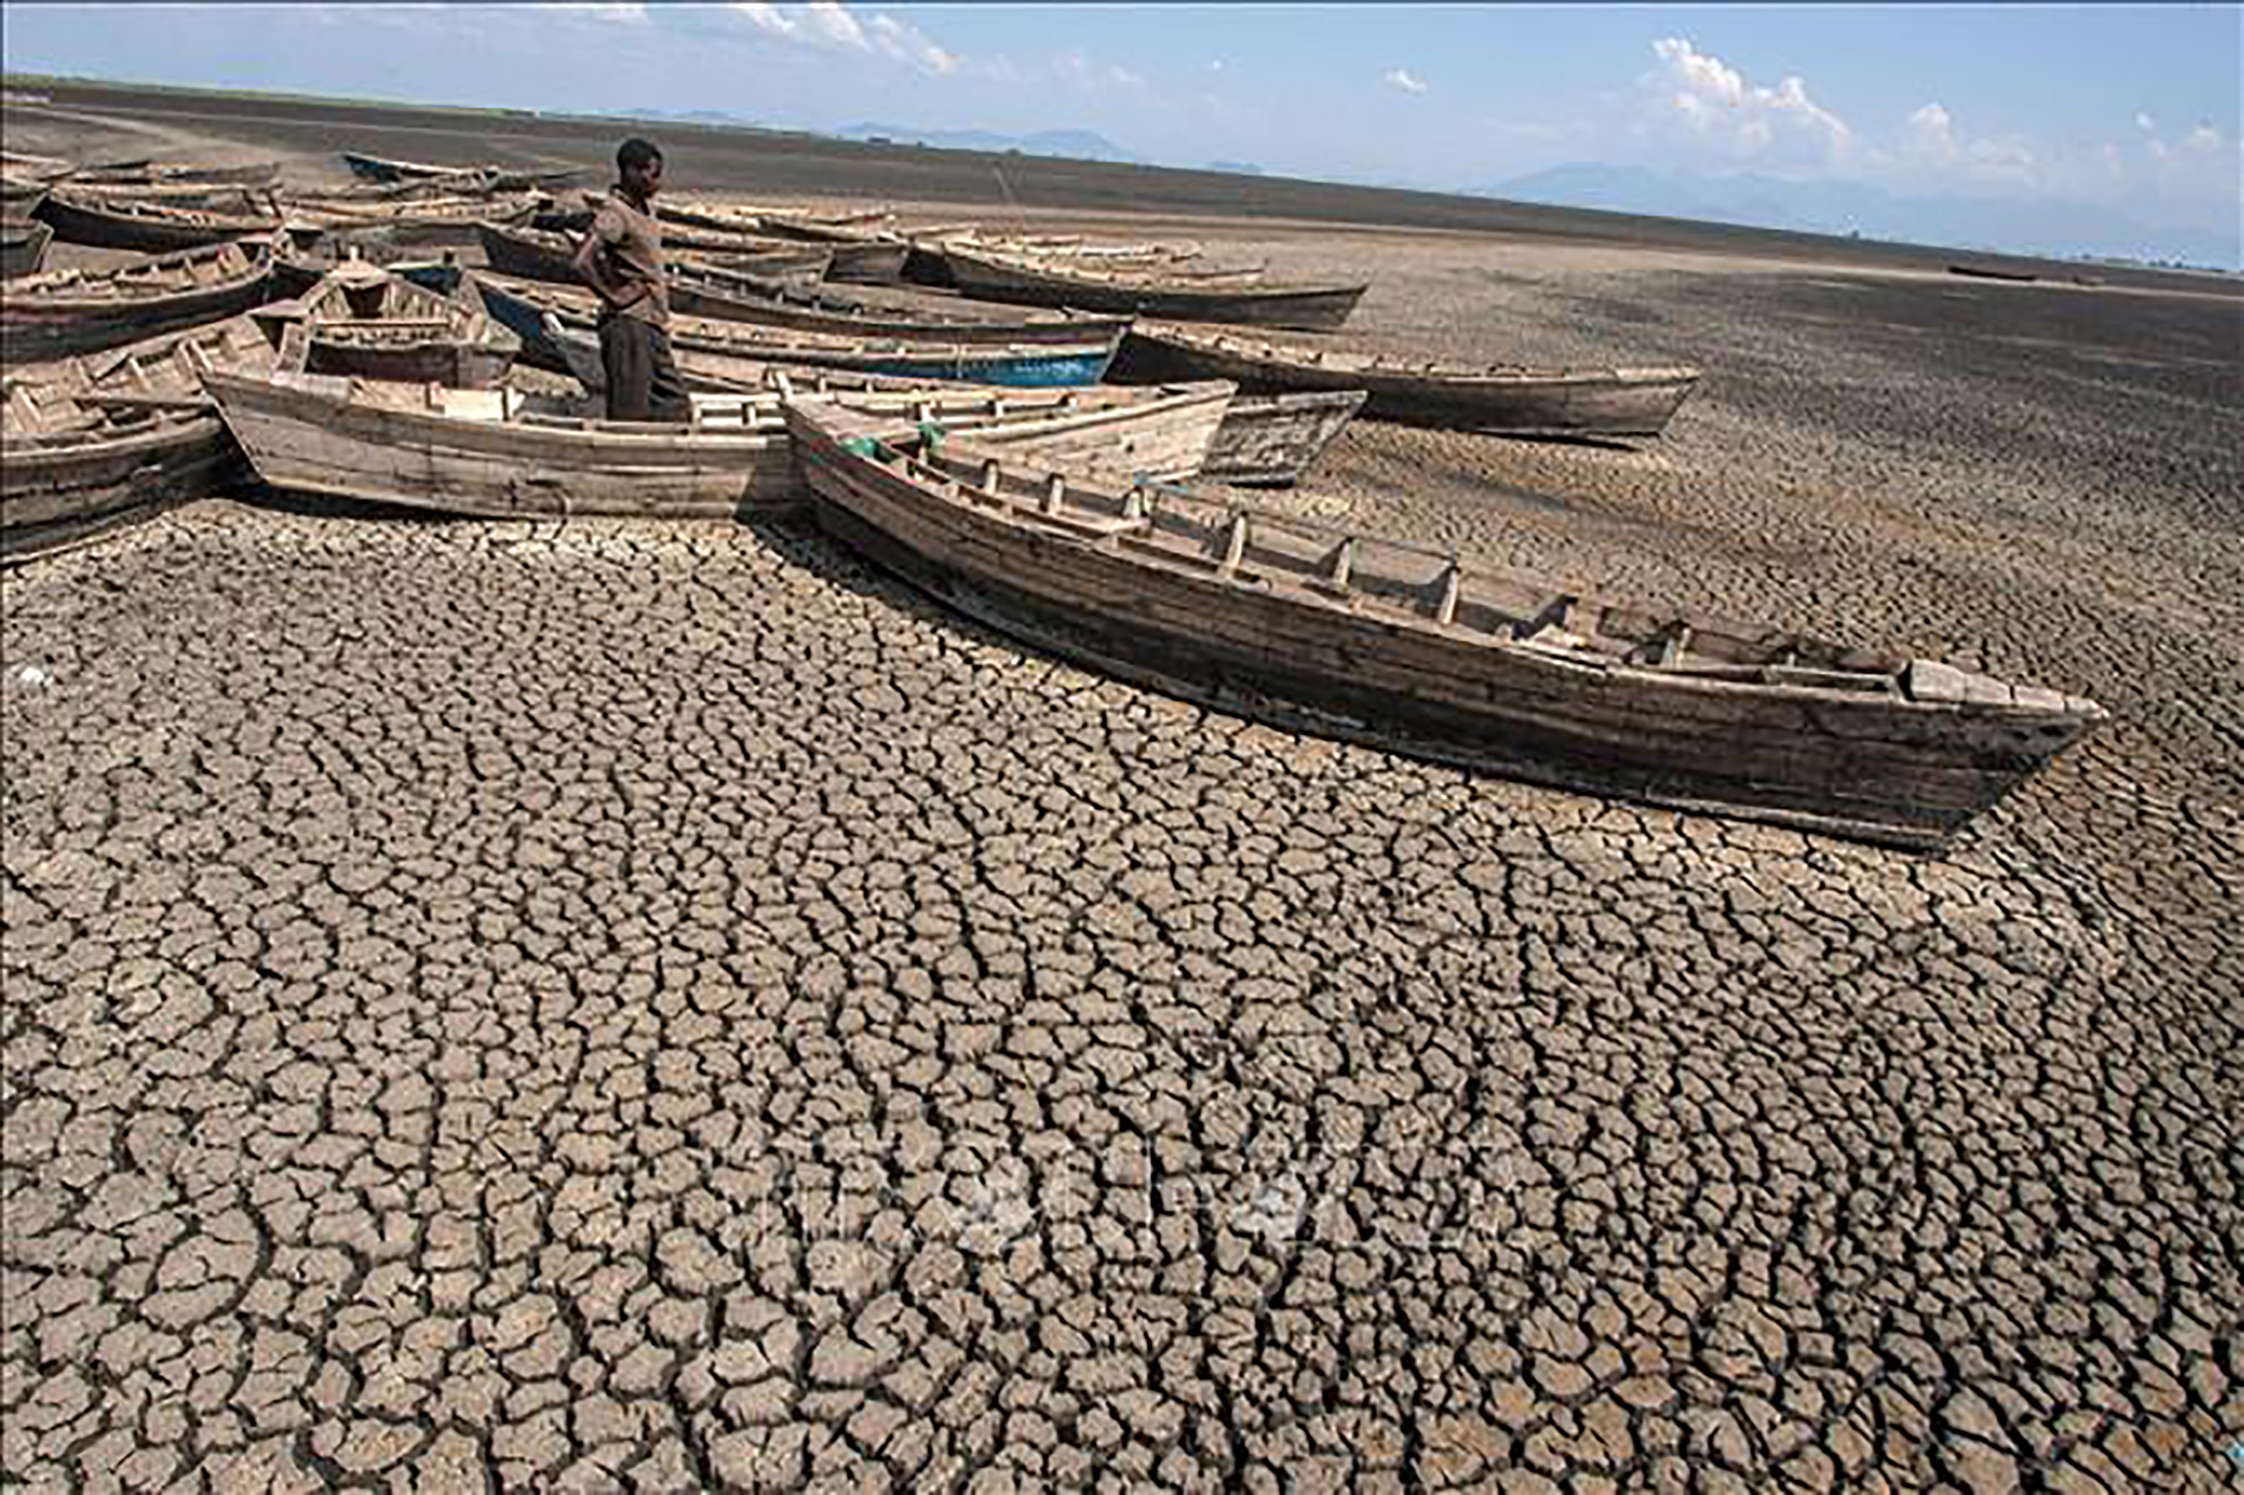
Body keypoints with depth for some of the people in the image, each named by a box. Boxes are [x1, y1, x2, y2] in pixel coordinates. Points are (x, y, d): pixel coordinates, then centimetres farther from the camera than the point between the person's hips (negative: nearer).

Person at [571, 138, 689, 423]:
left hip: (653, 324, 9)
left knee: (676, 413, 9)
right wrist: (616, 297, -16)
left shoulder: (645, 206, 13)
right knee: (630, 417, -6)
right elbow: (581, 261, -25)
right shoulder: (614, 213, -14)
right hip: (628, 324, -9)